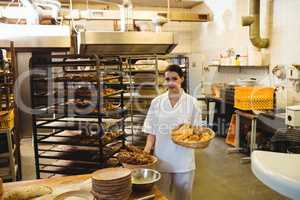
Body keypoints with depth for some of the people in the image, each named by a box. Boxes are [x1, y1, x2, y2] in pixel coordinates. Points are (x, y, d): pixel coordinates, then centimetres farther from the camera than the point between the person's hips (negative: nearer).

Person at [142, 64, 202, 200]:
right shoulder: (157, 102, -2)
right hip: (162, 158, 1)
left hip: (183, 159, -1)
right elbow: (152, 130, 3)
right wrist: (147, 150, -8)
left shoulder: (191, 102, -5)